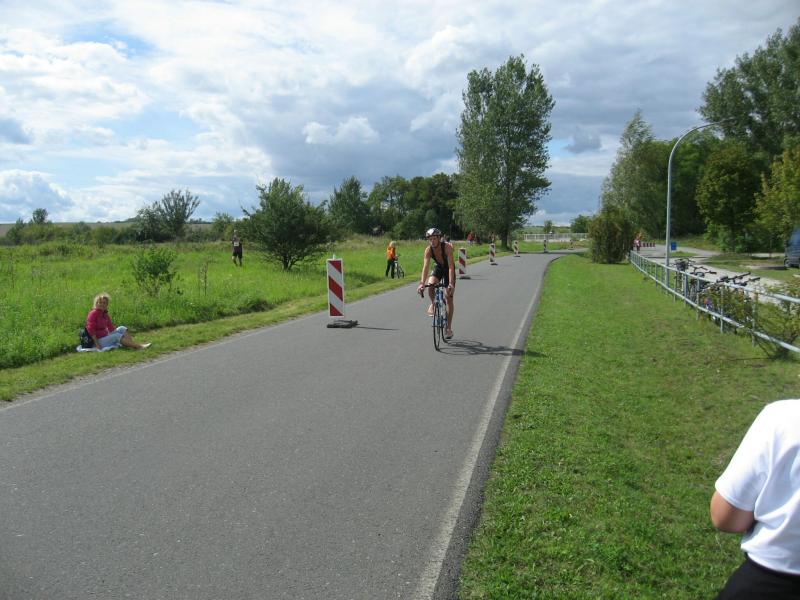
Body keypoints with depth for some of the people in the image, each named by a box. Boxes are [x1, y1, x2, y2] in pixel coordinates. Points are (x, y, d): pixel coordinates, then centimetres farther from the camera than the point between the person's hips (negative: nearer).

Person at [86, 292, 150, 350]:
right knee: (117, 335, -26)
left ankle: (132, 345, -26)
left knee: (122, 328, -4)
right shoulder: (93, 314, -13)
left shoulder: (104, 314, 12)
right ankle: (139, 346, -35)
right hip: (100, 340, -9)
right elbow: (91, 329, -19)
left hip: (106, 335, 9)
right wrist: (97, 344, -23)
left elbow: (111, 327, 19)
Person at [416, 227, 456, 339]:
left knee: (449, 298, -6)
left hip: (449, 270, -2)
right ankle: (433, 304, 3)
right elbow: (425, 267, -33)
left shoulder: (447, 247, -33)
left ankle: (449, 329, 1)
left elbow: (451, 266, -39)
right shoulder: (428, 250, -25)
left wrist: (451, 283, -49)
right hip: (438, 268, 3)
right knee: (430, 285, -30)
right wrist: (422, 283, -47)